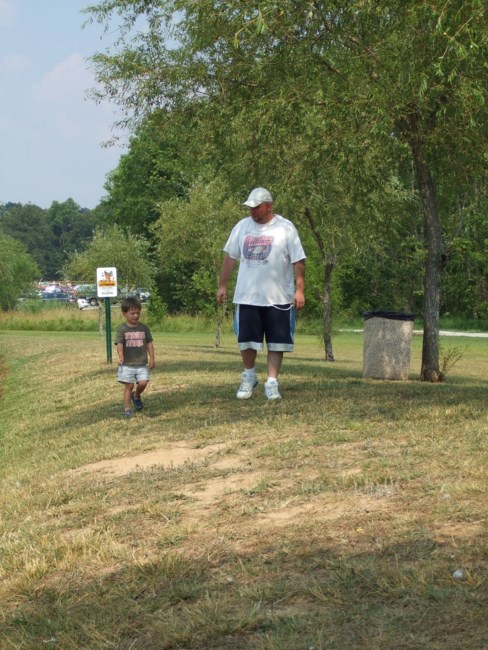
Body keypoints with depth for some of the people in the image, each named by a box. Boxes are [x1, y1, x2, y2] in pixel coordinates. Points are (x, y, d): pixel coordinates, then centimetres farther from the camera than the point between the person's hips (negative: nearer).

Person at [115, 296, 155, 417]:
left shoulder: (144, 328, 4)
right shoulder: (122, 329, -5)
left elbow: (149, 343, 8)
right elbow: (119, 344, -16)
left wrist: (152, 358, 2)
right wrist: (121, 356, -34)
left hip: (142, 363, 2)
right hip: (127, 364, -2)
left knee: (143, 383, -9)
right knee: (129, 385, -2)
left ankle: (136, 396, 23)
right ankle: (127, 409, 8)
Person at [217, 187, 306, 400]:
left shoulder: (285, 228, -6)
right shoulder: (242, 226, 4)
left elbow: (298, 261, -6)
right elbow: (230, 257, 11)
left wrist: (300, 290, -12)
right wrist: (222, 285, 9)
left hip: (278, 297, -2)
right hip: (247, 296, 2)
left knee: (276, 342, 1)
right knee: (246, 339, 5)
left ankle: (272, 383, 9)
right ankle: (249, 376, 26)